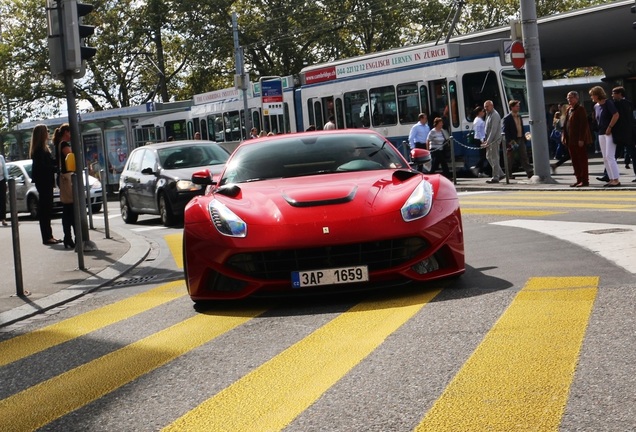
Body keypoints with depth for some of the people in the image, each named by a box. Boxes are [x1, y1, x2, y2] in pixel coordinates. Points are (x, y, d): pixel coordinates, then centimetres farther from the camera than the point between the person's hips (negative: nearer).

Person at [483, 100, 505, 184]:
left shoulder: (495, 115, -15)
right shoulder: (488, 115, 15)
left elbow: (493, 130, -20)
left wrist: (488, 141, -23)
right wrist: (486, 140, 11)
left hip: (494, 140, -10)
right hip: (490, 140, 10)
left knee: (494, 158, -6)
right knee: (489, 156, 13)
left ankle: (495, 178, -2)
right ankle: (500, 174, 20)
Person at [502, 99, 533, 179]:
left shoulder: (519, 116, 15)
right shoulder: (507, 118, -9)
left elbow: (521, 129, 18)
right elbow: (505, 131, -13)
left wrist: (524, 138, 10)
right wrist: (511, 142, -19)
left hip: (520, 139, 6)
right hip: (512, 140, -6)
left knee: (524, 157, 1)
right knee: (510, 159, 3)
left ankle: (530, 172, -3)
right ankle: (509, 174, 12)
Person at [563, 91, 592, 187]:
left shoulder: (580, 109, -9)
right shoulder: (569, 110, 15)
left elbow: (584, 124, -15)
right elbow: (565, 124, 18)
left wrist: (581, 139, -19)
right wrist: (564, 137, 9)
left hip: (579, 140, -8)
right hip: (571, 140, 8)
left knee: (582, 160, -2)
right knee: (575, 161, 10)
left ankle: (585, 180, 3)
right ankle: (579, 179, 16)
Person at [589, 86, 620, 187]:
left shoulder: (608, 103, -11)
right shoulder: (596, 106, 11)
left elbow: (616, 115, -20)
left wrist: (609, 127, -19)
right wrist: (599, 129, 10)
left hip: (610, 133, -8)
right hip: (601, 134, 8)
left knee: (610, 156, -12)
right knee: (605, 158, 7)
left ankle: (616, 180, -9)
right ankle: (611, 179, 11)